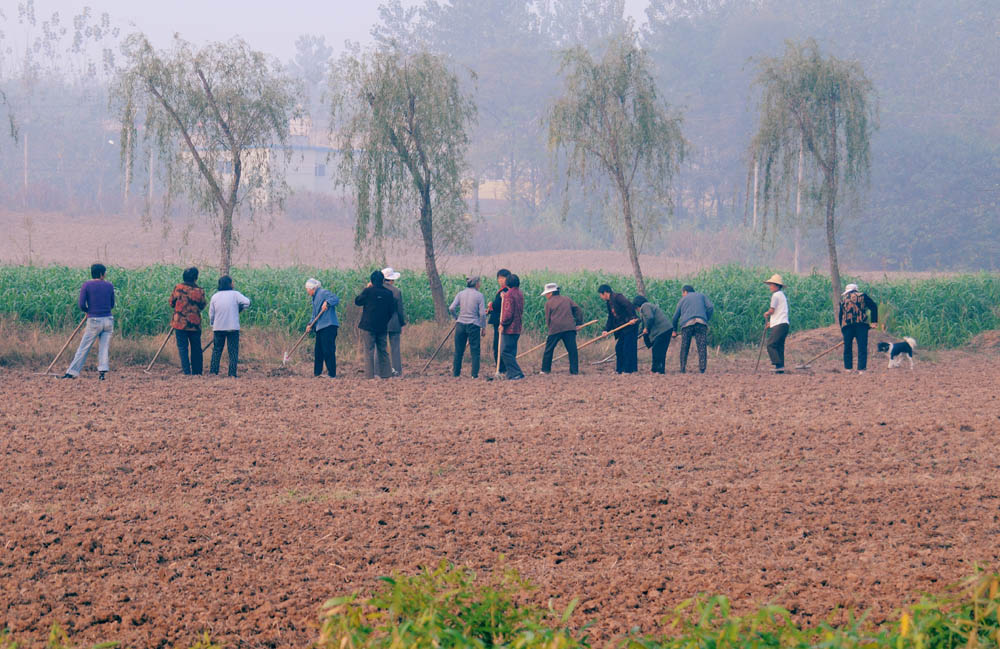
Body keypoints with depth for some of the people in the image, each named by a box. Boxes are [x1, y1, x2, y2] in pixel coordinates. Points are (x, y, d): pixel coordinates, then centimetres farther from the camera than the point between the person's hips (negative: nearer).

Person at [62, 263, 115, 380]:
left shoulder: (87, 285, -3)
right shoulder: (109, 285, 6)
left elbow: (81, 304, -6)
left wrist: (87, 310, 12)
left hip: (94, 321, -2)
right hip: (108, 320, 3)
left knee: (83, 348, 3)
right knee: (104, 347, 6)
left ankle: (72, 372, 5)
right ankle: (102, 371, -9)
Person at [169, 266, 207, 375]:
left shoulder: (178, 288, -6)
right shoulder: (199, 290, -6)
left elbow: (171, 303, 4)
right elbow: (202, 305, 2)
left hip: (180, 323, -1)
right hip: (195, 324, 1)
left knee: (182, 347, 2)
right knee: (196, 348, 13)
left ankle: (187, 371, -7)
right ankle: (197, 371, 15)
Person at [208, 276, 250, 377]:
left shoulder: (215, 297, 4)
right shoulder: (235, 294, -6)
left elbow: (211, 314, 9)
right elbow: (247, 302, -17)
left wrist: (212, 324, 24)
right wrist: (239, 309, 3)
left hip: (218, 328, 3)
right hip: (233, 327, -3)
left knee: (216, 350, 14)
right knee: (233, 351, 3)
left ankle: (213, 371, 11)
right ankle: (232, 374, -1)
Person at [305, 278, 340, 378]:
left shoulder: (323, 293, -6)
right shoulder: (314, 298, 22)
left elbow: (336, 299, -20)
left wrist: (327, 303, -36)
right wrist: (310, 325, 5)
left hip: (328, 326, -10)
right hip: (320, 328, 10)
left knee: (328, 350, -9)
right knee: (318, 351, 13)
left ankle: (332, 374, -8)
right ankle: (317, 373, 20)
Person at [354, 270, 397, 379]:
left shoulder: (368, 291, -11)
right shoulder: (388, 293, 1)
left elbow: (357, 301, 3)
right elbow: (392, 310, 8)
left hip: (368, 326, -4)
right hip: (383, 327, 4)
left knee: (369, 351, -2)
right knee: (383, 351, 12)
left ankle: (369, 375, -8)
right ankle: (385, 374, 12)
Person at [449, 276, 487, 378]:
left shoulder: (461, 294, 4)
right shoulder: (479, 295, -4)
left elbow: (451, 308, -4)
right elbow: (482, 313, -7)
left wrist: (456, 318, 13)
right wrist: (483, 327, 2)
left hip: (460, 324, 3)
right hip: (474, 325, -3)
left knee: (458, 350, 10)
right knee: (475, 351, 3)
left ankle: (455, 373, 13)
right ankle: (475, 374, 0)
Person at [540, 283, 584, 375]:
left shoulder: (549, 303, 8)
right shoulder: (566, 299, 17)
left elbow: (548, 319, 9)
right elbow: (578, 309, 11)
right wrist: (579, 322, 14)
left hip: (555, 329, -2)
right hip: (570, 328, 2)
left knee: (548, 349, 10)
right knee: (572, 350, 2)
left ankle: (545, 369, 14)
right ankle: (574, 370, -4)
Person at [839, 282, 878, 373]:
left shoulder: (843, 299, 17)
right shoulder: (862, 296, 10)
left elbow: (840, 316, 18)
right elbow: (874, 307, 1)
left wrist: (842, 328, 24)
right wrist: (874, 321, 2)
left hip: (847, 325, 2)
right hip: (861, 324, -2)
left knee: (847, 347, 15)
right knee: (862, 347, 0)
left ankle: (847, 367, 17)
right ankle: (861, 368, -6)